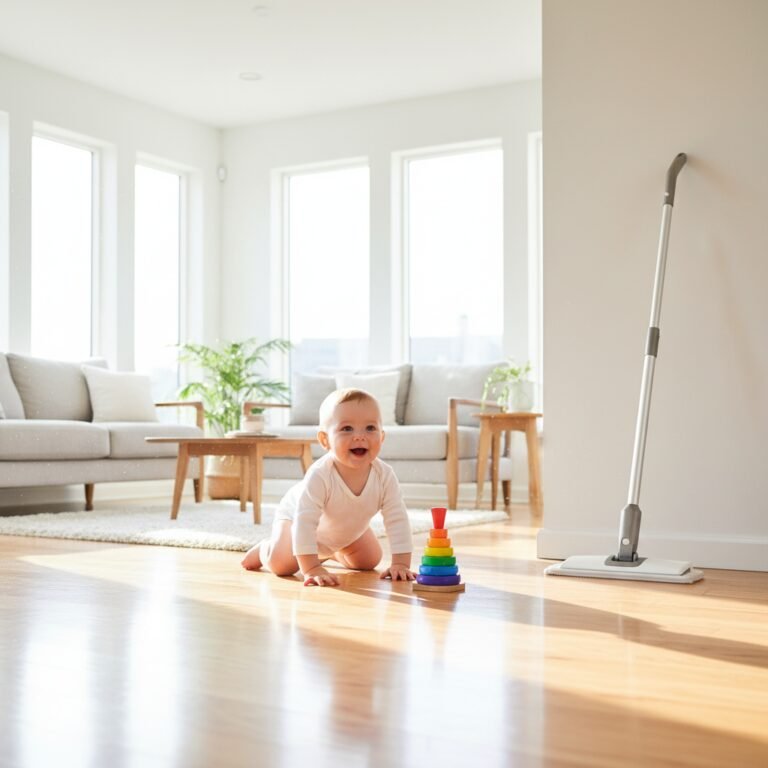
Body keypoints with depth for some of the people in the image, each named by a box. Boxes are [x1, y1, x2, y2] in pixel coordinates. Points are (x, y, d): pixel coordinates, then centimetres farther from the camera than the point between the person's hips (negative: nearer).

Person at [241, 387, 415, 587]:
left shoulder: (384, 475, -33)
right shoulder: (319, 475, -45)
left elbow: (397, 519, -29)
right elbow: (305, 521, -46)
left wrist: (401, 563, -36)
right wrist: (311, 568, -50)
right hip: (296, 516, -4)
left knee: (370, 560, 9)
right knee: (282, 565, -18)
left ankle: (331, 553, 39)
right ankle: (264, 549, 19)